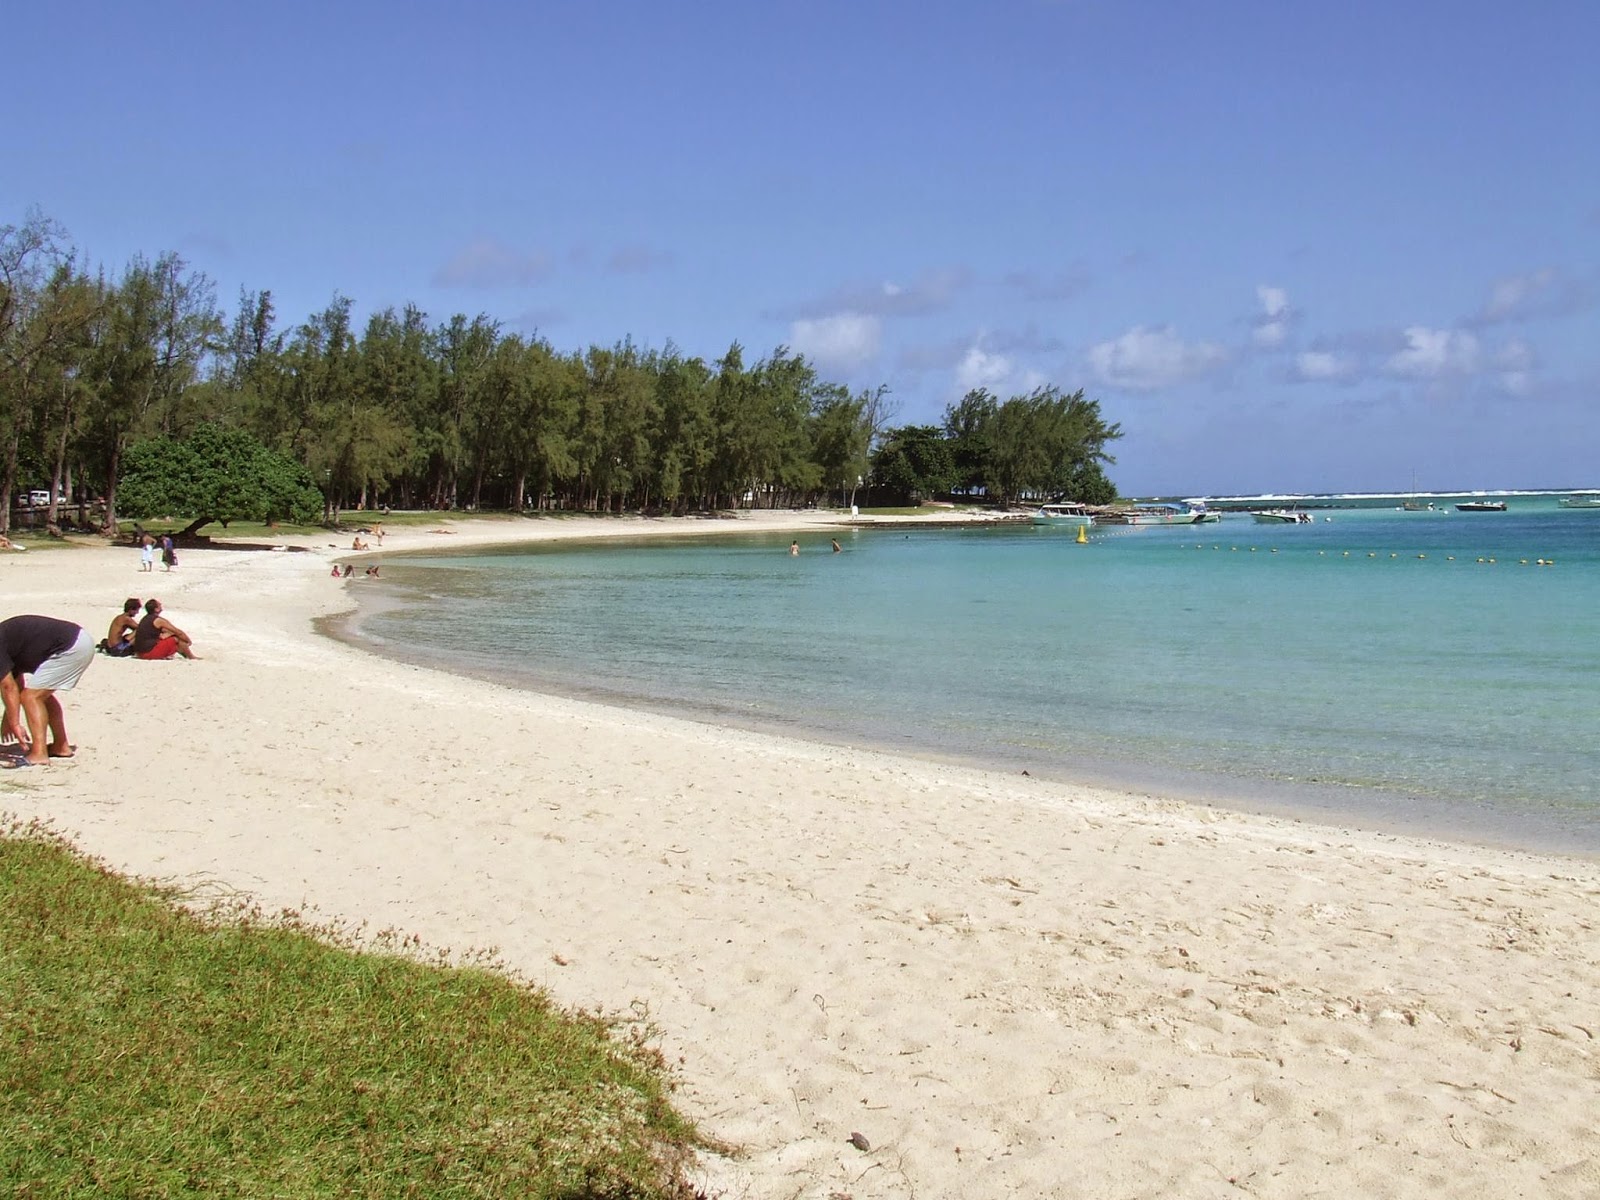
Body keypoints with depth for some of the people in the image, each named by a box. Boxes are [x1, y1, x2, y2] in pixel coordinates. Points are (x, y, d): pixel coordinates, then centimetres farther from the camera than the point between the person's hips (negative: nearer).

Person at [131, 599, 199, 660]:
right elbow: (179, 632, -5)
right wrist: (188, 641, 10)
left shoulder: (146, 619, 15)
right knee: (177, 639, -3)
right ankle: (192, 657, 13)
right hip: (149, 652, -9)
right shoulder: (159, 620, -11)